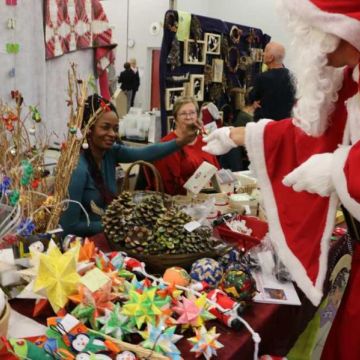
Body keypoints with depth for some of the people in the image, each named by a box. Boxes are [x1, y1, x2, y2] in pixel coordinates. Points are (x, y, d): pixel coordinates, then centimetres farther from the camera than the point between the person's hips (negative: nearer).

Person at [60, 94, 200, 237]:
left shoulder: (111, 152, -4)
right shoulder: (78, 169, -24)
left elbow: (146, 153, -15)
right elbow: (70, 226, -23)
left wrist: (182, 140, -25)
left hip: (107, 235, 7)